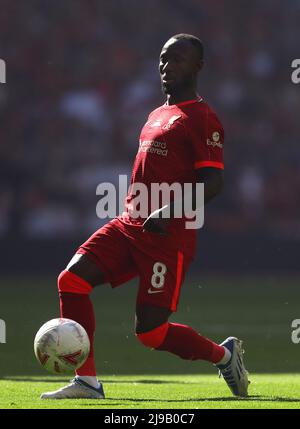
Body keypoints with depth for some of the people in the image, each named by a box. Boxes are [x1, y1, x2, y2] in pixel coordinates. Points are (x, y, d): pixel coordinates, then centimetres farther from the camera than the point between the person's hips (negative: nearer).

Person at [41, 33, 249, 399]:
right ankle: (87, 382, -7)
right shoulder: (157, 115, 21)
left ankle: (223, 354, 17)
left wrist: (169, 211, -26)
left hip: (169, 236, -8)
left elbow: (212, 183, -15)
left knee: (150, 331, -10)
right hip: (130, 224, 8)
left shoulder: (202, 118, -7)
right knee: (72, 279, -11)